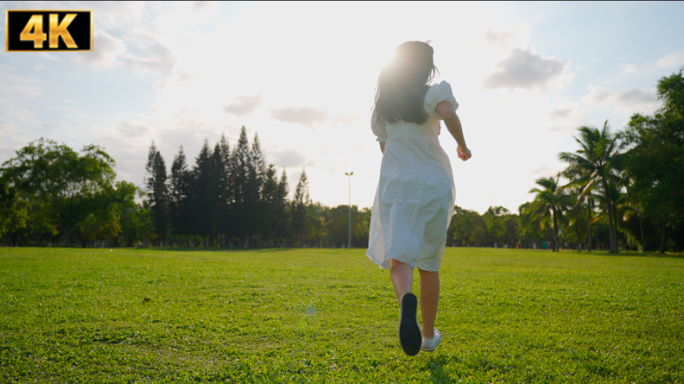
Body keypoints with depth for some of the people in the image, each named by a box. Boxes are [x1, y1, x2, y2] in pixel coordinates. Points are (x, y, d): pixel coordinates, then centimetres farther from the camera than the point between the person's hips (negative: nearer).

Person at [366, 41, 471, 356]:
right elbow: (448, 114, -21)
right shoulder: (433, 93, 1)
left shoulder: (382, 104, 15)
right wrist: (462, 146, -5)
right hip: (434, 184, -1)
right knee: (429, 263, 12)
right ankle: (429, 335, 22)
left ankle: (406, 300, -43)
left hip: (396, 185, 2)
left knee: (399, 257, -9)